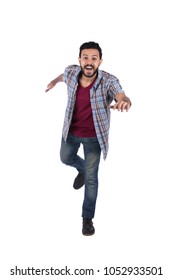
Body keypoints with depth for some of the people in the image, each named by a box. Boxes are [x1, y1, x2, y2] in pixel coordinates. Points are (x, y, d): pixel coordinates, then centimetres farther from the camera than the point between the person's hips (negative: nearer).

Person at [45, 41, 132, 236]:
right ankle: (82, 169, 63)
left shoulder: (109, 81, -27)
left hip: (93, 136, -4)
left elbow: (123, 97, -46)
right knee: (66, 159, 28)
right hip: (70, 131, 4)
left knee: (91, 178, 4)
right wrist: (54, 82, 30)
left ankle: (88, 218, 24)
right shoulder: (71, 72, -16)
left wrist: (124, 102, -70)